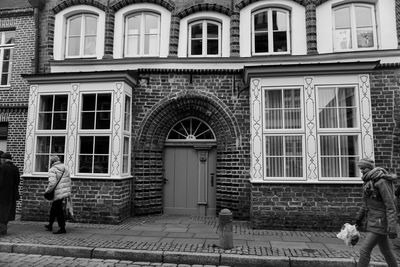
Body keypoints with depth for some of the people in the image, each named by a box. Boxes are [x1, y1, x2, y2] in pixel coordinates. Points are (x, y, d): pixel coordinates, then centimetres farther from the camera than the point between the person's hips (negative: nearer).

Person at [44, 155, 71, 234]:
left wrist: (47, 191, -6)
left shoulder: (52, 170, -11)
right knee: (53, 209, 23)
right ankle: (50, 225, 35)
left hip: (58, 194, -8)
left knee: (59, 211, 1)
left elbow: (52, 183, -22)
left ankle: (62, 228, 6)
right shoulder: (64, 168, 11)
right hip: (65, 192, 8)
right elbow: (69, 180, 13)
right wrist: (68, 191, 20)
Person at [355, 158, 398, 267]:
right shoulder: (369, 182, 8)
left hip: (381, 222, -9)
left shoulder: (382, 181, -20)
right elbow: (368, 202, 20)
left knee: (364, 250, -8)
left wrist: (392, 228, -24)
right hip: (374, 220, 9)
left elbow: (390, 206, -21)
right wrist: (360, 217, 27)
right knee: (385, 250, 21)